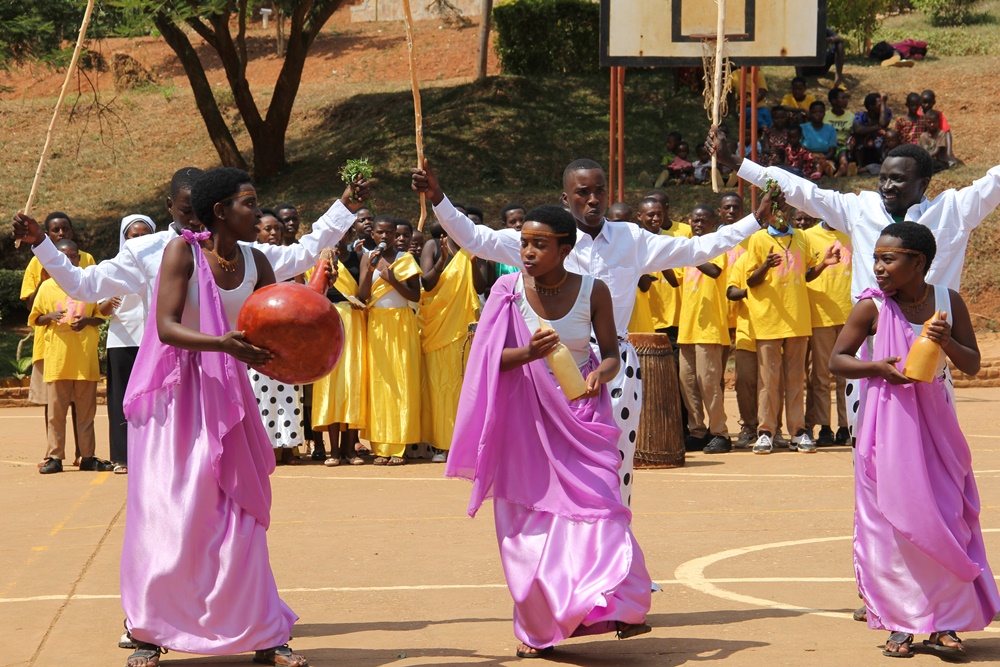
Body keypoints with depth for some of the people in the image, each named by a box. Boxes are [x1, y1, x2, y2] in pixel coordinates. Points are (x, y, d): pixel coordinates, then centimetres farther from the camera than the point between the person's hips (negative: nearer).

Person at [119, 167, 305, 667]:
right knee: (166, 511, -2)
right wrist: (221, 343, -36)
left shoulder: (255, 263, 1)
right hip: (174, 392, -4)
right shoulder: (182, 251, -13)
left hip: (225, 393, 4)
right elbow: (166, 327, -22)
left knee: (237, 512, 3)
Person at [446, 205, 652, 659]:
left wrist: (599, 376, -24)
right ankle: (538, 627, 18)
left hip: (581, 414, -1)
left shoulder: (593, 292, -7)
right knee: (531, 522, 5)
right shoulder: (509, 291, -7)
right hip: (528, 421, 1)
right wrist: (529, 353, -28)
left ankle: (621, 604, -3)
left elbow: (611, 355, -1)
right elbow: (490, 359, -9)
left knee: (593, 506, -15)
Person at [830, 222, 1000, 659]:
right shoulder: (871, 307, -7)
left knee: (944, 519, 1)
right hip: (887, 428, -2)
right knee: (891, 521, 1)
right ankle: (899, 625, 10)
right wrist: (877, 367, -18)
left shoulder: (948, 302, -2)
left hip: (935, 424, 2)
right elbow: (837, 360, -1)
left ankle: (944, 626, 8)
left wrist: (947, 343, -18)